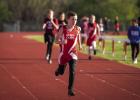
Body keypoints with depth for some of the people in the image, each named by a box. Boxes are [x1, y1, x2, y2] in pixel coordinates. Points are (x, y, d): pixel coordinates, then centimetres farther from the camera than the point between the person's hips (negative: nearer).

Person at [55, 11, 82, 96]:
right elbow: (57, 40, -7)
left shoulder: (77, 29, -4)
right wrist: (62, 42, -28)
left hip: (72, 53, 0)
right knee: (61, 72, 15)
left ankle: (70, 90, -8)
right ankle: (58, 70, 53)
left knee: (72, 71, -15)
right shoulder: (63, 29, -11)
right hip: (63, 53, 0)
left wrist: (80, 44, 12)